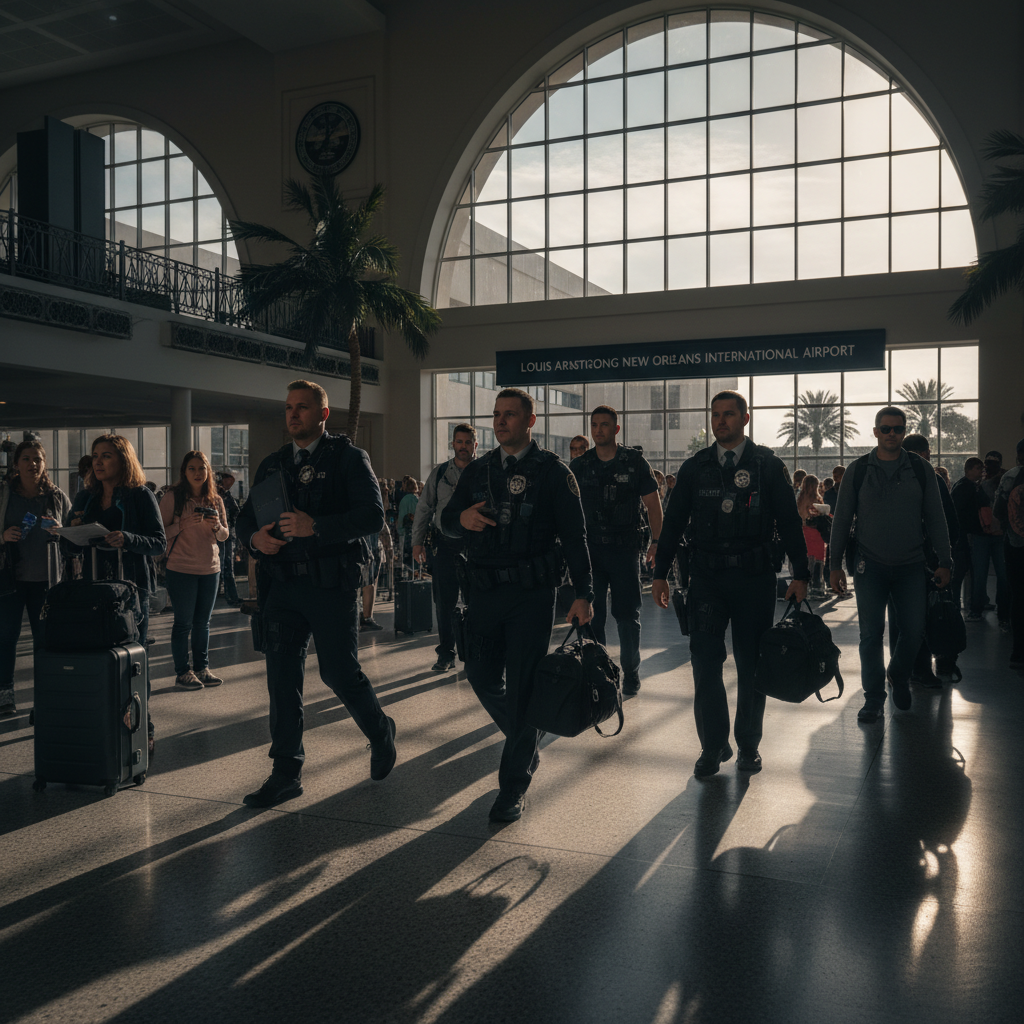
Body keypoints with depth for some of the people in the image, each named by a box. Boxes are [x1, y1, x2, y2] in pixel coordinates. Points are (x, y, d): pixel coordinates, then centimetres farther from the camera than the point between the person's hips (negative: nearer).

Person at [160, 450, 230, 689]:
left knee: (203, 623, 10)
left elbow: (224, 536, 13)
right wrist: (185, 524, -21)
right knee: (184, 623, 0)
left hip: (210, 569, 4)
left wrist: (217, 526, -9)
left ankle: (202, 668, 18)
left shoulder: (215, 500, 9)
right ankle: (182, 672, 7)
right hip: (181, 569, -4)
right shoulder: (172, 497, -4)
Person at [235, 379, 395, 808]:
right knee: (282, 676, 4)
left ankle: (380, 733, 28)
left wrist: (316, 526, -25)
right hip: (283, 583, 5)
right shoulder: (272, 464, 16)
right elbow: (245, 517, 17)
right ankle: (286, 772, 14)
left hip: (332, 583, -5)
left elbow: (373, 515, -13)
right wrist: (254, 538, -7)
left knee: (339, 672, -1)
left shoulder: (349, 458, -1)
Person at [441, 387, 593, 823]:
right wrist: (462, 517, -9)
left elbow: (574, 535, -3)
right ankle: (526, 742, 36)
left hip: (531, 594, -5)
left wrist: (583, 594, -10)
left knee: (522, 685, -3)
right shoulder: (478, 470, 13)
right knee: (482, 676, 9)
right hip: (483, 591, 5)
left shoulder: (552, 471, -1)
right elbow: (446, 519, 16)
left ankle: (514, 786, 8)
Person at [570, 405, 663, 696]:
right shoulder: (579, 466, 7)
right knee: (591, 614, 5)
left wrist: (657, 542, -6)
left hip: (625, 549, -2)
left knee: (627, 614, 1)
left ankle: (631, 675, 14)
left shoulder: (635, 462, 0)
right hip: (589, 549, 3)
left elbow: (653, 504, 2)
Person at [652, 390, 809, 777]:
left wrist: (801, 574, -1)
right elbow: (674, 521, 11)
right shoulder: (695, 467, 8)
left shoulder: (768, 465, 3)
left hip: (755, 577, -1)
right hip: (707, 576, 1)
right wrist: (660, 573, 7)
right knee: (705, 662, -2)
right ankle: (713, 746, 10)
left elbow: (789, 521, 3)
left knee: (751, 664, 6)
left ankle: (749, 745, 21)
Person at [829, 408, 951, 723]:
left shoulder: (921, 469, 4)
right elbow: (841, 520, 4)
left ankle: (898, 676, 31)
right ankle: (874, 699, 11)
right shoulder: (858, 471, 1)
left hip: (911, 566, 1)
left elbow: (935, 518, 7)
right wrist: (835, 565, 1)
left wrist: (944, 561, 2)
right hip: (870, 566, -1)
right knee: (871, 635, -1)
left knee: (914, 631, 2)